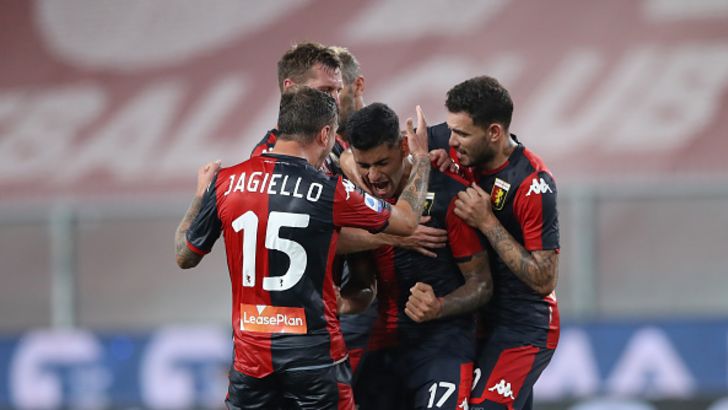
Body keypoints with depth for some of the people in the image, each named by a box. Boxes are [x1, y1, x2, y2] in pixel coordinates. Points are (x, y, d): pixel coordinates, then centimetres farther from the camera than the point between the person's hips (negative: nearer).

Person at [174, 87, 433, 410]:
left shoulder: (226, 183, -1)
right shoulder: (331, 192, -7)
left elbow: (185, 256, 11)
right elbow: (406, 221, 9)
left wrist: (200, 196, 28)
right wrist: (422, 159, 25)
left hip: (249, 354, 3)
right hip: (314, 354, -3)